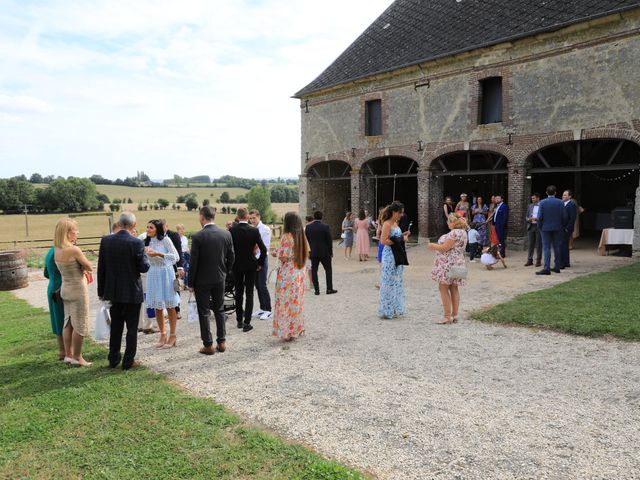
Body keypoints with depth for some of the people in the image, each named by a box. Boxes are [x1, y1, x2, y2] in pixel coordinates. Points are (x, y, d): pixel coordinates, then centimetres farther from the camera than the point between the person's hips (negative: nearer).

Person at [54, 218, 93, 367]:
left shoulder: (57, 250, 2)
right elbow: (90, 267, -13)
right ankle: (77, 357, 11)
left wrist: (81, 269, 2)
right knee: (80, 324, 3)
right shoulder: (74, 250, -21)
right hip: (78, 289, -8)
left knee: (68, 322, 15)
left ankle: (68, 355, 23)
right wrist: (85, 267, 5)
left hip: (65, 288, 8)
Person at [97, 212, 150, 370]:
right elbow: (144, 267, -14)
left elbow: (101, 268, 1)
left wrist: (101, 291, 10)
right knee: (132, 328, 7)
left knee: (115, 327, 17)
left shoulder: (106, 241, -3)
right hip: (132, 292, -4)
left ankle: (113, 359, 27)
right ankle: (128, 361, 13)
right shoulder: (137, 242, -16)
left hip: (113, 292, 4)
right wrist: (145, 255, 6)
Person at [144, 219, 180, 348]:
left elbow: (175, 257, -12)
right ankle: (162, 334, 20)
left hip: (165, 273, -5)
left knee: (170, 306, 2)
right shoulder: (146, 242, 7)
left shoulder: (165, 240, -9)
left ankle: (172, 335, 12)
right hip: (153, 274, 5)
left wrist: (159, 254, -18)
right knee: (157, 307, 9)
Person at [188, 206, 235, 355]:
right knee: (219, 310, 16)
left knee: (204, 313, 6)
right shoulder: (226, 234, -3)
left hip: (202, 280, -4)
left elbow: (194, 262, -12)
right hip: (220, 279, 4)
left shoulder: (197, 237, -15)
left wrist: (191, 283, -2)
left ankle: (208, 345, 11)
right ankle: (221, 342, 22)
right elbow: (231, 257, 3)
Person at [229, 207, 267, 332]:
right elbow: (263, 249, -12)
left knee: (238, 293, 14)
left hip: (236, 266, 2)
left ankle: (239, 320, 22)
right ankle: (247, 323, 1)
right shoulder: (254, 231, -11)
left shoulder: (231, 231, -8)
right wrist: (260, 263, 0)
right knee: (249, 293, 4)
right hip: (251, 265, -2)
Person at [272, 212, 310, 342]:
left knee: (286, 302, 2)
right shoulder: (302, 236, 4)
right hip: (300, 272, 7)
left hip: (288, 274, -7)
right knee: (297, 301, 17)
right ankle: (298, 328, 26)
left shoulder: (286, 237, -15)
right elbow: (306, 253, 10)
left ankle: (287, 332, 7)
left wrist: (276, 252, 3)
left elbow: (283, 257, -17)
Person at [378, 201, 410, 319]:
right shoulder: (387, 224, -15)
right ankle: (388, 310, 8)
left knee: (397, 282, 14)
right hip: (390, 256, -9)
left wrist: (402, 235, 5)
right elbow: (383, 241, -22)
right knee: (390, 282, -2)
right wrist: (400, 240, -17)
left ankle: (395, 309, 23)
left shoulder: (395, 223, 12)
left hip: (397, 256, 9)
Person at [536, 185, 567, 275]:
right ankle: (557, 267, 18)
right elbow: (564, 216, -3)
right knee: (557, 247, 11)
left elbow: (540, 216, -8)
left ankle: (546, 268, -8)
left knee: (546, 248, -2)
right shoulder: (560, 202, -3)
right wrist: (562, 225, 11)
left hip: (545, 228, -2)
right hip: (557, 228, 2)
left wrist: (539, 226, 4)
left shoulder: (542, 202, -7)